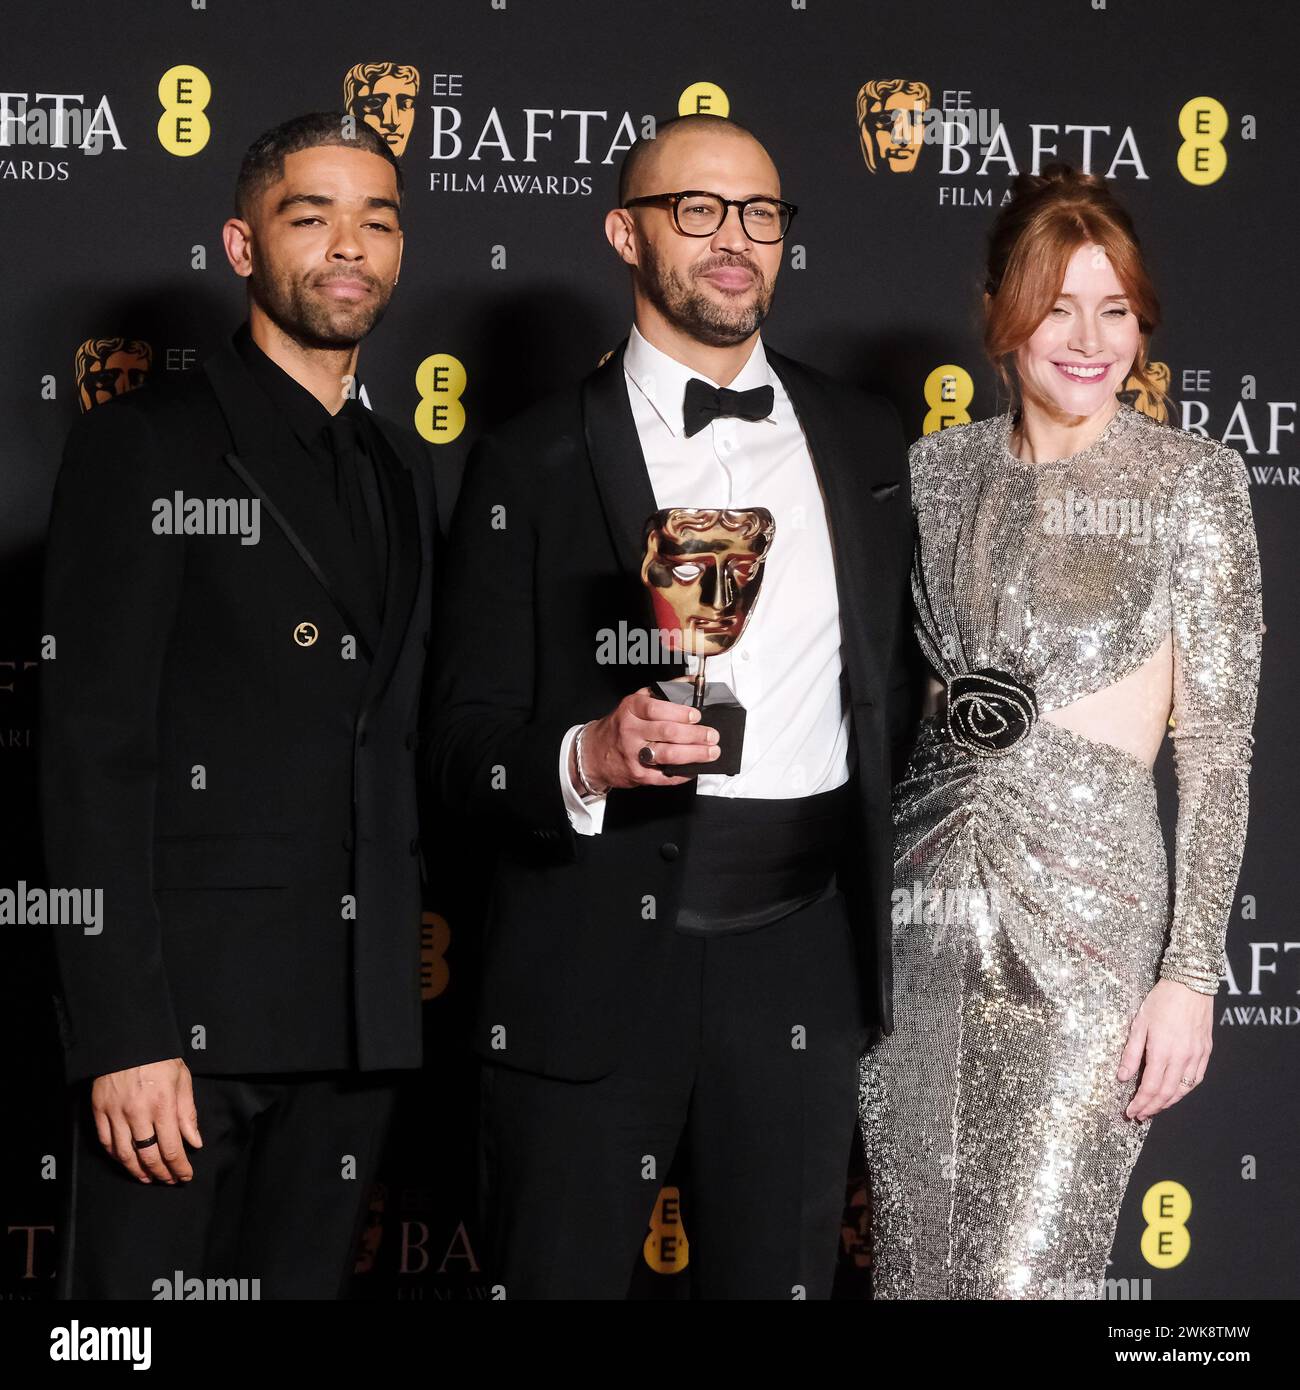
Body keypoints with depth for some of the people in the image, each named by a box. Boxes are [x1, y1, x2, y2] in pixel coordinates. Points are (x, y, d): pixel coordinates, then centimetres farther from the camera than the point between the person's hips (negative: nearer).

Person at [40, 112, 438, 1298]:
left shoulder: (406, 471, 17)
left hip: (360, 1014, 6)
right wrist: (122, 1031, -17)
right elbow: (93, 753, -10)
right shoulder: (146, 447, -4)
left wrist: (405, 979, 11)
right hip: (189, 999, -6)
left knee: (307, 1281, 11)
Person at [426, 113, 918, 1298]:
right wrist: (586, 760, -23)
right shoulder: (533, 463, 0)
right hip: (591, 965, -2)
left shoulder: (866, 444, 10)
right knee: (565, 1277, 6)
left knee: (779, 1279, 11)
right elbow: (463, 743, -3)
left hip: (800, 956, 3)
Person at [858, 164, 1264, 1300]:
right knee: (910, 1260, 10)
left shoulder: (1194, 481, -3)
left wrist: (1192, 975, -11)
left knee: (1027, 1274, -7)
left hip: (1088, 907, -4)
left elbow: (1219, 743, -5)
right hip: (925, 898, 4)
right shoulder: (940, 469, 9)